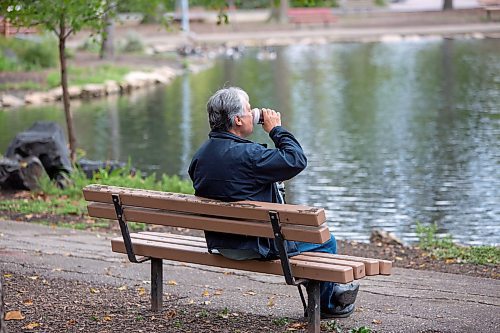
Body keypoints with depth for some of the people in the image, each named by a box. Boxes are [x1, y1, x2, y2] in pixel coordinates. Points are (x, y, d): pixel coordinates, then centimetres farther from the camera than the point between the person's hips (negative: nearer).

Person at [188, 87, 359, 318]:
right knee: (325, 241, 9)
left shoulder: (201, 154, 1)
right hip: (254, 245, -9)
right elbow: (297, 160, -20)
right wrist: (277, 130, -8)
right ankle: (326, 304, 30)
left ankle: (331, 288, 42)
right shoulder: (247, 154, -27)